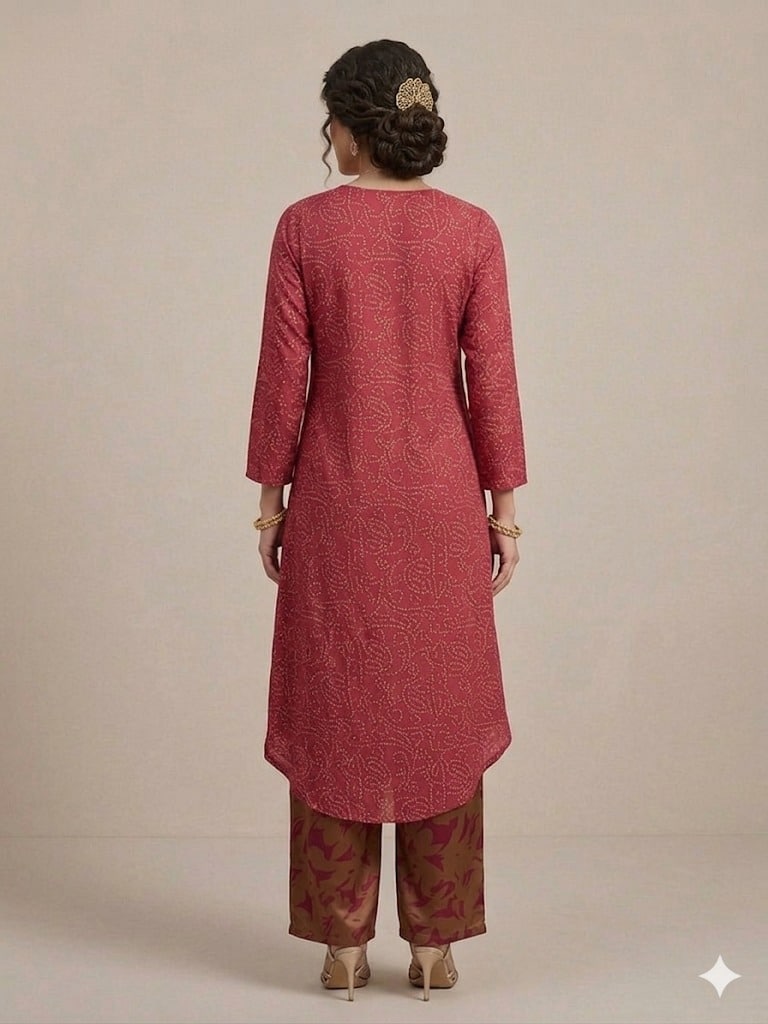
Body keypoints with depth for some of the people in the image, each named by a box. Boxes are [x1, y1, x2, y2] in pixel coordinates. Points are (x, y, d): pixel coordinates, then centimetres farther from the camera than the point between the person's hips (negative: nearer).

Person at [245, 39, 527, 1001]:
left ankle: (343, 944, 15)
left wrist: (269, 497, 5)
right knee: (438, 712, 9)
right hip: (440, 499, 1)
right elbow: (491, 380, -3)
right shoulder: (472, 230, -3)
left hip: (337, 497, -1)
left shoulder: (304, 226, -5)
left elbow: (284, 373, -4)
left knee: (336, 711, 8)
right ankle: (435, 943, 16)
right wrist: (504, 505, 4)